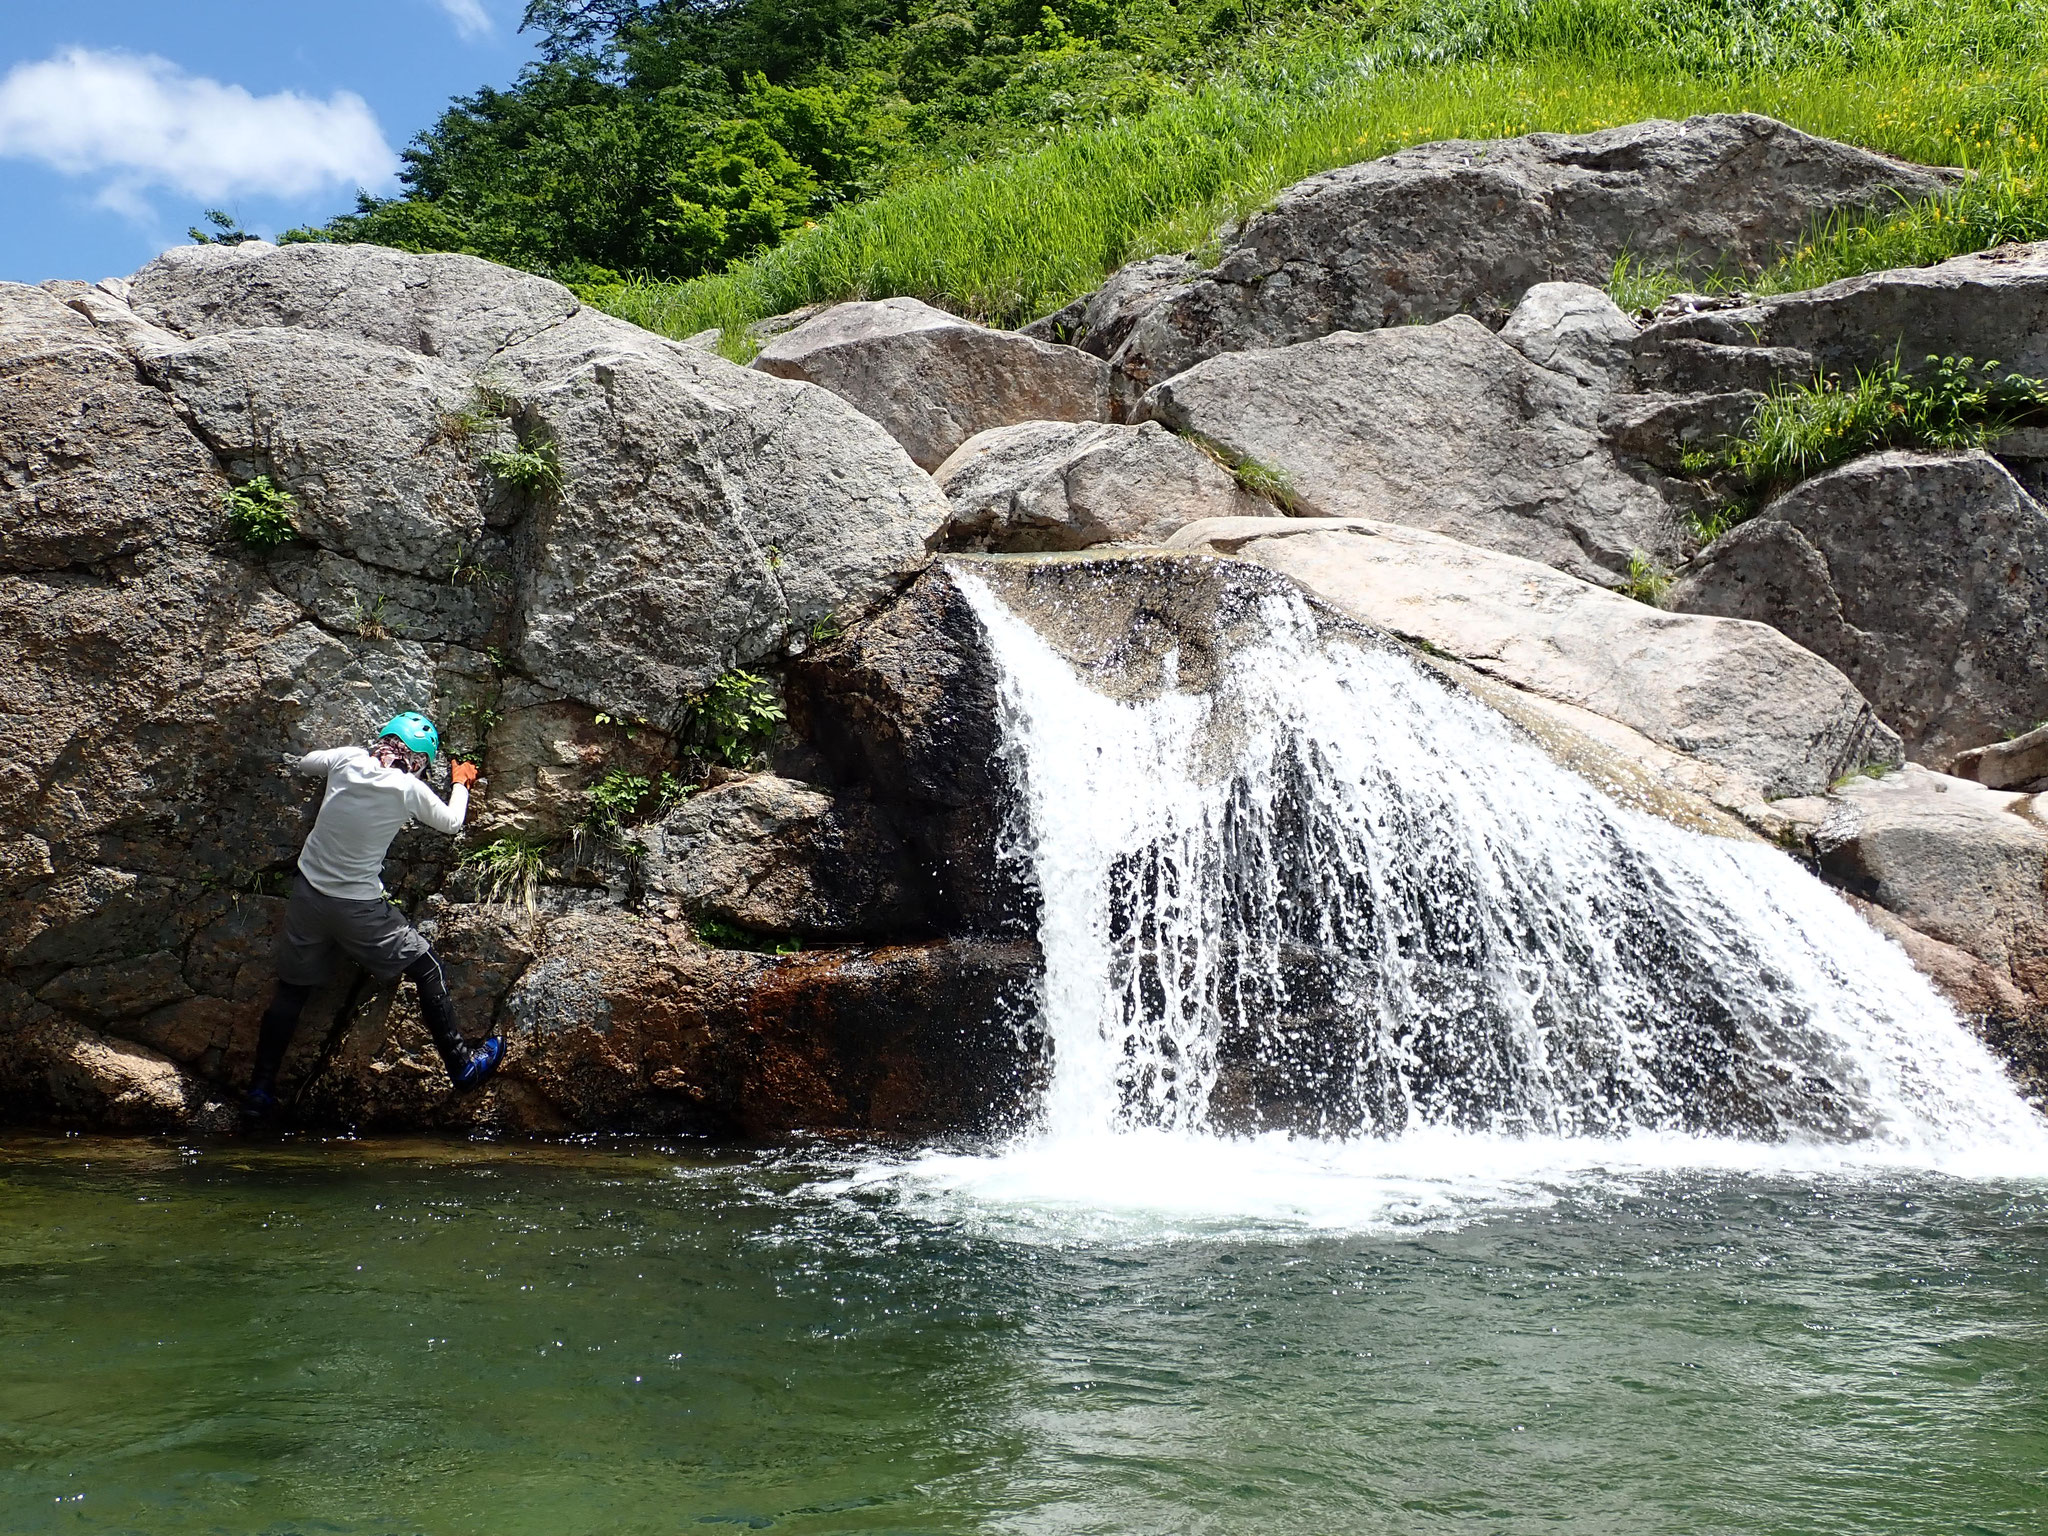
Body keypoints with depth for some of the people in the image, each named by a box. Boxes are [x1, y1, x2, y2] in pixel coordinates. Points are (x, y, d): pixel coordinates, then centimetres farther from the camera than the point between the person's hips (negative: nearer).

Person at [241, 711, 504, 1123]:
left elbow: (305, 763, 17)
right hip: (358, 909, -4)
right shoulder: (410, 789, -13)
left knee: (291, 991, 16)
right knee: (426, 968, 12)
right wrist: (461, 784, 25)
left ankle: (260, 1089, 20)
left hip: (308, 893, 4)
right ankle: (461, 1063, 17)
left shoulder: (348, 760, -5)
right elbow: (451, 822, 7)